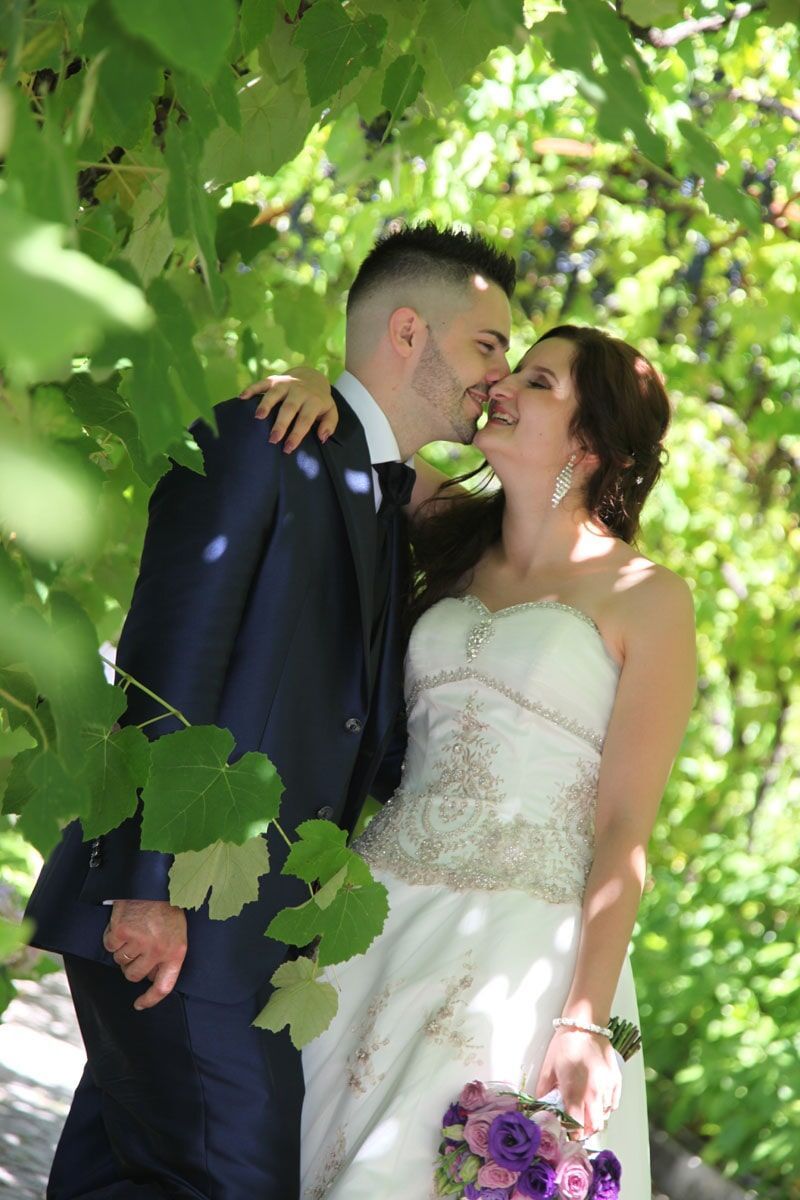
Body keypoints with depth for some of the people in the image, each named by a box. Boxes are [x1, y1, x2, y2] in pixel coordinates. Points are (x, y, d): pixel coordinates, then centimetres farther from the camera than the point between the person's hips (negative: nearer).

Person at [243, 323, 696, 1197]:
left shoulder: (647, 599, -4)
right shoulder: (459, 541, 11)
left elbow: (624, 831, -8)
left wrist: (588, 1022, -16)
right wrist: (314, 390, -2)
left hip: (524, 941, -5)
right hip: (379, 920, 5)